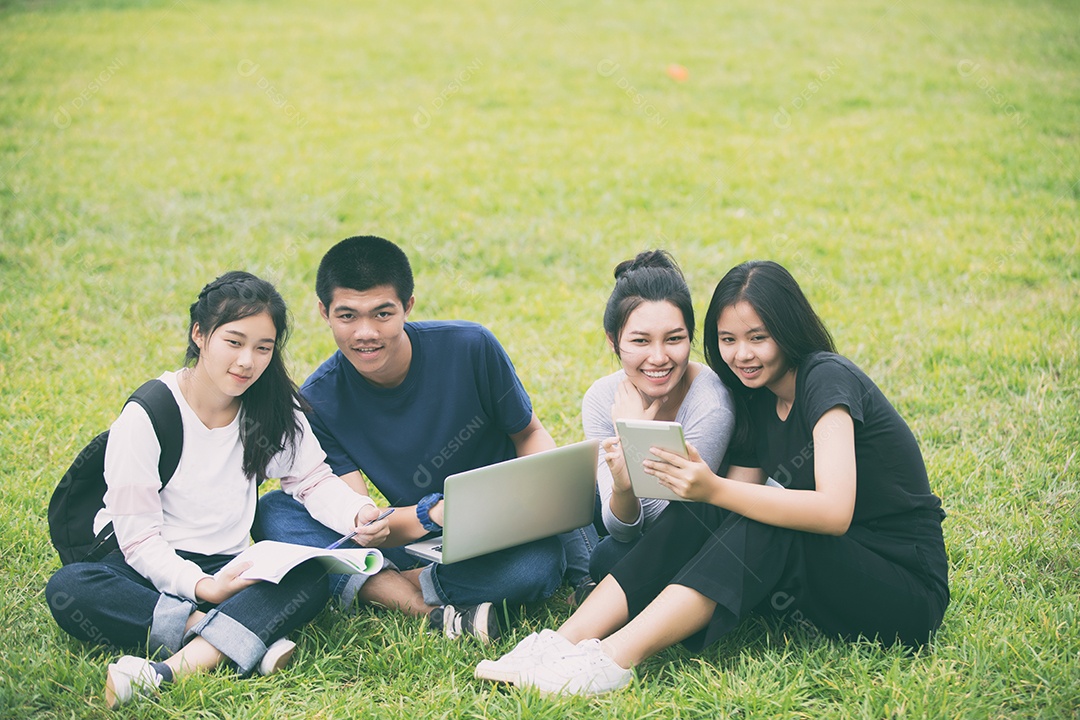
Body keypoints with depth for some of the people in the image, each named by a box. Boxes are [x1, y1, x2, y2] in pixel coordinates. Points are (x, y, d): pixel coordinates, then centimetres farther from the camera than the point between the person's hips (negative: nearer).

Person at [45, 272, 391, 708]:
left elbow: (313, 480, 5)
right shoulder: (144, 418, -13)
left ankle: (175, 669, -46)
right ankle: (251, 638, -39)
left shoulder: (274, 411, 1)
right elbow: (138, 537, -15)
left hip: (226, 570, 3)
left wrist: (357, 514, -19)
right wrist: (201, 588, -31)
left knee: (310, 579, -28)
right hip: (147, 567, -2)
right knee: (68, 590, -35)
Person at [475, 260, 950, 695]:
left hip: (910, 589, -7)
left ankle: (615, 658, -38)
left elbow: (835, 511, -30)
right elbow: (737, 507, 1)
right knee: (695, 516, -15)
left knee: (759, 532, -32)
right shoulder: (757, 404, 8)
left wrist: (716, 490, -36)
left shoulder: (829, 380, -16)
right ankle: (567, 640, -27)